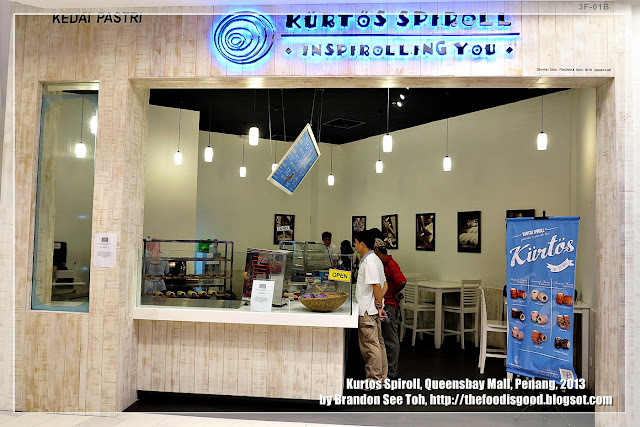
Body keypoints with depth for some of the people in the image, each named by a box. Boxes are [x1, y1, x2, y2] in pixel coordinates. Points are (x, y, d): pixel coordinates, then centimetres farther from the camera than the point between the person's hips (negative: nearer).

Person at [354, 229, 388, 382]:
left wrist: (379, 306, -13)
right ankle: (382, 377, 24)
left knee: (371, 345, -4)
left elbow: (377, 286, -21)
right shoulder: (374, 259, 16)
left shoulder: (369, 261, -16)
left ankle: (374, 379, 3)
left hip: (367, 311, -11)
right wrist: (379, 304, 6)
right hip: (371, 309, 11)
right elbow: (384, 285, 17)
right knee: (378, 343, 15)